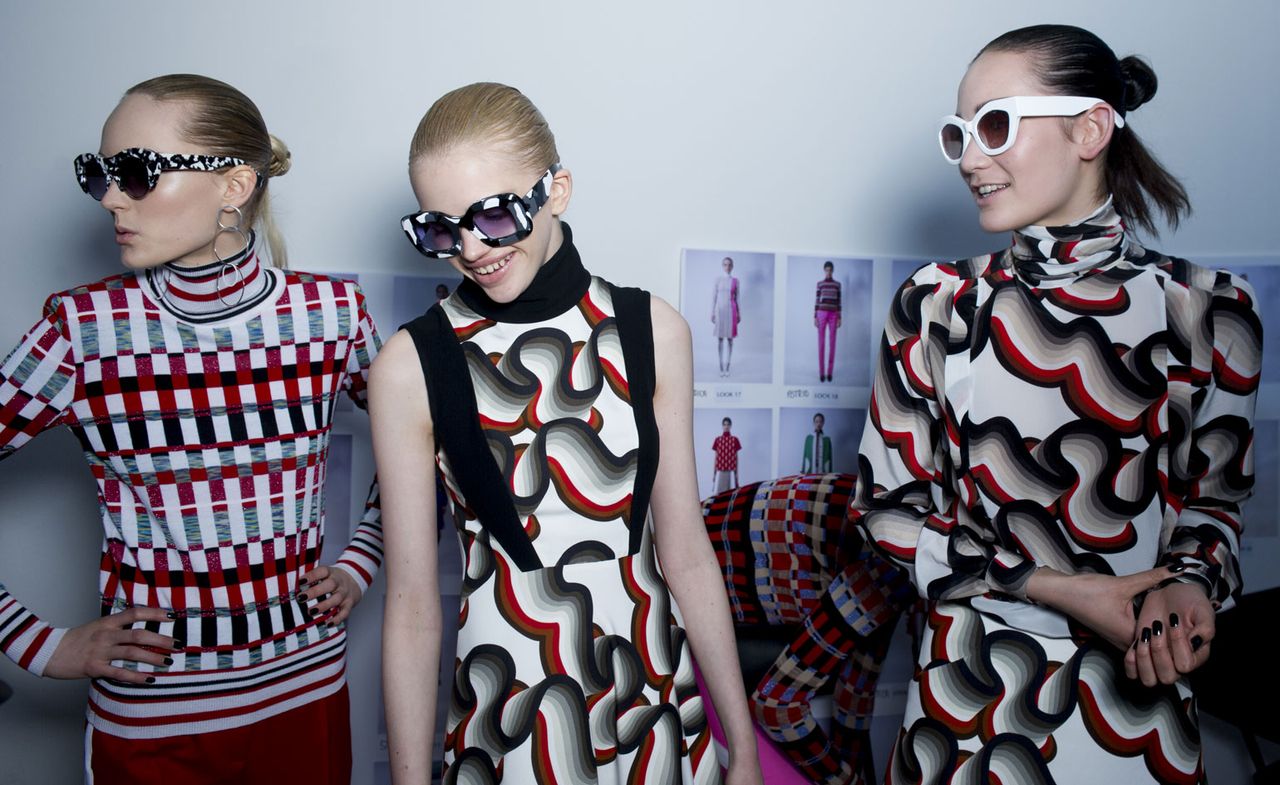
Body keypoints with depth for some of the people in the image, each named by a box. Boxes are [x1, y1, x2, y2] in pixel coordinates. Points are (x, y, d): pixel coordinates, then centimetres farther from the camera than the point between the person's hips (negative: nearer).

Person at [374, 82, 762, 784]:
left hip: (659, 702, 2)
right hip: (505, 725, -2)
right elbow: (412, 603, -7)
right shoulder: (411, 367, -11)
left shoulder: (650, 332, -5)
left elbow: (685, 554, -1)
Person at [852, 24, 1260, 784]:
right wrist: (1053, 587, -13)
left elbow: (1214, 493, 7)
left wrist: (1189, 583, -14)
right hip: (972, 687, 0)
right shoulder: (937, 303, -7)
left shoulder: (1213, 309, -5)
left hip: (1140, 684, 1)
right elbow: (889, 506, -4)